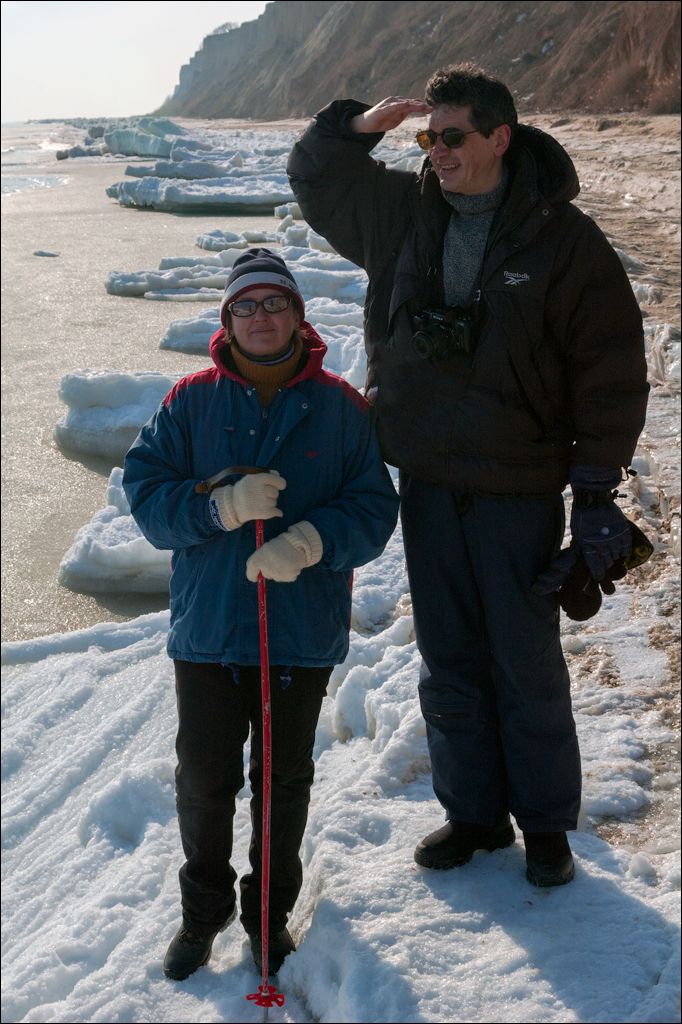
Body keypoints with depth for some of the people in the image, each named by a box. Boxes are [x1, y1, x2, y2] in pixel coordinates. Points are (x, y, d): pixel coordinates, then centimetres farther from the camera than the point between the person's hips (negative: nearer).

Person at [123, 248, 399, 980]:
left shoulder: (342, 407, -1)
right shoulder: (190, 401, 1)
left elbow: (374, 509, -4)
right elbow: (144, 490, -4)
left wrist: (311, 542, -23)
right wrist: (222, 507, -21)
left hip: (304, 633, 0)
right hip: (207, 626, 1)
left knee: (284, 780, 14)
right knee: (203, 780, 10)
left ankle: (270, 911, 35)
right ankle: (203, 909, 34)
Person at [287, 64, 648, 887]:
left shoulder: (563, 238, -9)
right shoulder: (401, 212, 4)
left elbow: (610, 370, -8)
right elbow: (314, 179, 18)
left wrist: (597, 491, -11)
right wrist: (354, 127, -3)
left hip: (517, 488, -4)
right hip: (425, 480, 4)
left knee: (527, 665, 7)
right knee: (448, 662, 13)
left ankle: (545, 823, 25)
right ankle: (473, 811, 29)